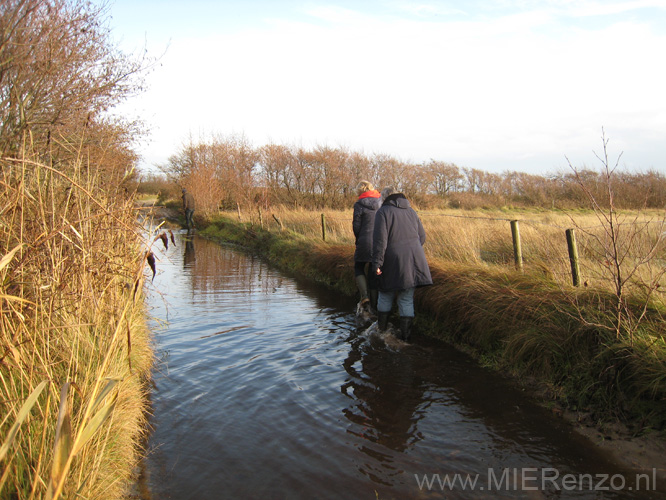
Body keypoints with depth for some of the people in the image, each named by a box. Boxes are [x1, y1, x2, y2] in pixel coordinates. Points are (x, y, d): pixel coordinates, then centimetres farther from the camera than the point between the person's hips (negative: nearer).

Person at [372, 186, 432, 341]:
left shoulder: (383, 212, -5)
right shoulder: (410, 211, 11)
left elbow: (380, 239, -14)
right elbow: (422, 237, 15)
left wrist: (377, 263, -13)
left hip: (393, 262, -4)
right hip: (413, 260, 4)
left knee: (385, 295, 15)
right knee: (407, 299, 9)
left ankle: (381, 328, 28)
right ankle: (405, 334, 10)